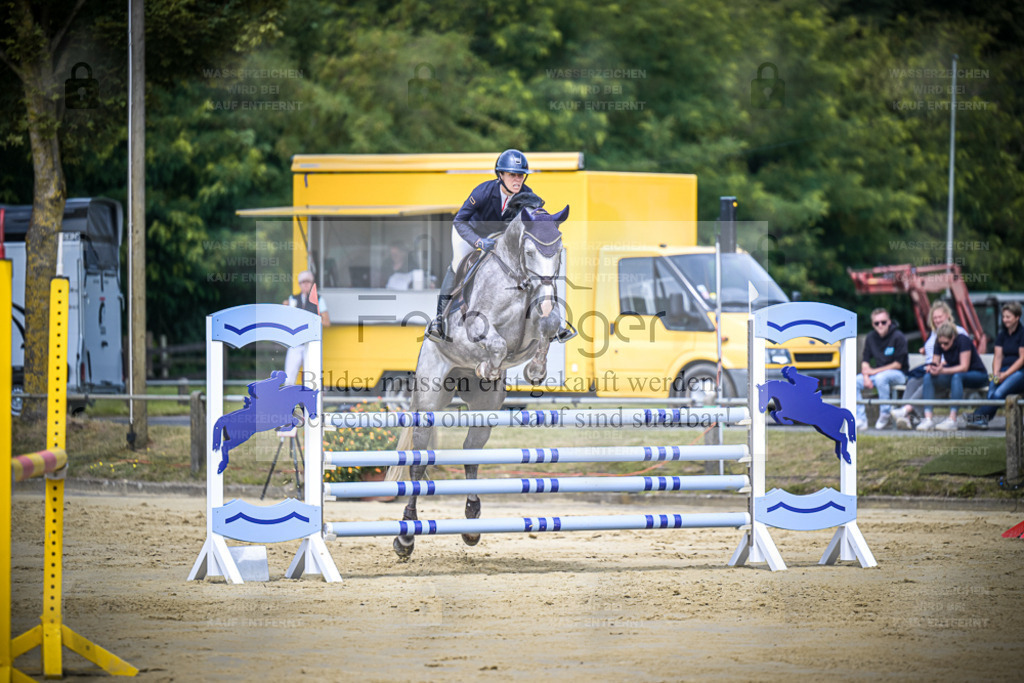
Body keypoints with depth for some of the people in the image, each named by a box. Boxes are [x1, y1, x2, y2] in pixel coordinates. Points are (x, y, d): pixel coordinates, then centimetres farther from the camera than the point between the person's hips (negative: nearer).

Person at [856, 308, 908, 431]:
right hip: (877, 373, 6)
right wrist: (866, 376, -12)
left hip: (898, 375, -6)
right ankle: (861, 420, -17)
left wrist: (875, 371, -16)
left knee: (881, 378, -39)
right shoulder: (871, 337, 6)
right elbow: (865, 361, 8)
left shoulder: (898, 337, -11)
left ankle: (885, 416, -26)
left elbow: (898, 364, -14)